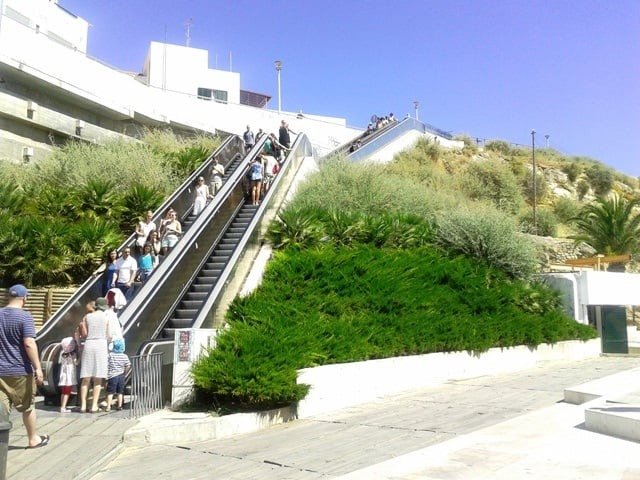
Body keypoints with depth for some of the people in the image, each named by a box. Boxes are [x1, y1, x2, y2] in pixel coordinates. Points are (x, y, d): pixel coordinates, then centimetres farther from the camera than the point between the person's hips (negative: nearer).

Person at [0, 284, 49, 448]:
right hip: (21, 370, -4)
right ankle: (33, 439, 26)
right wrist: (38, 367, -17)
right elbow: (29, 343, -20)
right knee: (28, 407, 12)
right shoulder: (24, 316, -12)